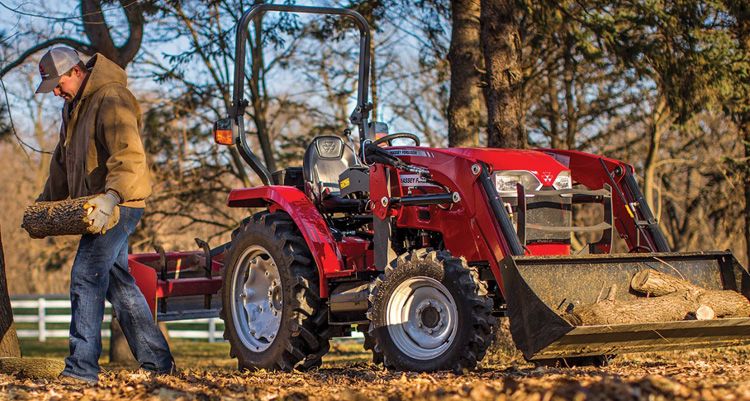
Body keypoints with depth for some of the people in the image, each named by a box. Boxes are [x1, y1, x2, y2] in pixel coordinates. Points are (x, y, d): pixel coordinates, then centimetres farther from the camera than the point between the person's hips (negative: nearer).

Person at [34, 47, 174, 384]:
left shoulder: (111, 100, -16)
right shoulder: (74, 106, 17)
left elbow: (129, 156, -28)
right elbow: (62, 161, 28)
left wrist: (112, 196, -40)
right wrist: (45, 201, 26)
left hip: (119, 206, -10)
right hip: (98, 209, 10)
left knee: (86, 277, -15)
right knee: (119, 284, 13)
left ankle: (82, 368, -16)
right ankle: (157, 361, 19)